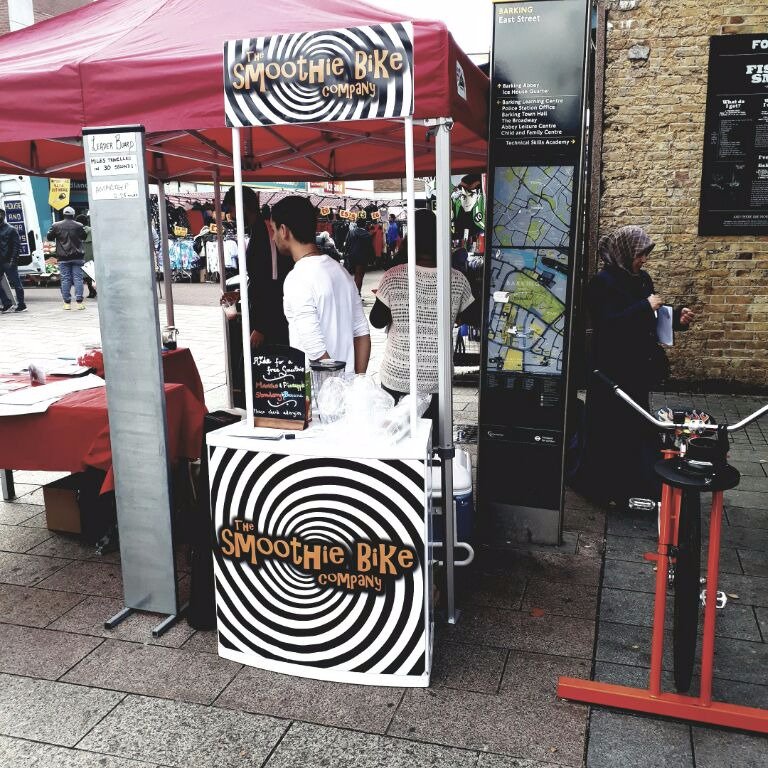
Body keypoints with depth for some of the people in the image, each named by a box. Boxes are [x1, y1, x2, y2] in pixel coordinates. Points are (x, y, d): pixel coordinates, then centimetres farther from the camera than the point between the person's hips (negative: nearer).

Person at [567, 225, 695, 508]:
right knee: (609, 429, 2)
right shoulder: (602, 283, -13)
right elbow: (609, 323, -23)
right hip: (611, 369, -7)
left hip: (638, 368, 7)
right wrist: (645, 306, -21)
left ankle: (636, 485, 26)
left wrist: (677, 318, -1)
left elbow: (650, 321, 16)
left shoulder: (642, 279, 9)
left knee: (636, 426, 14)